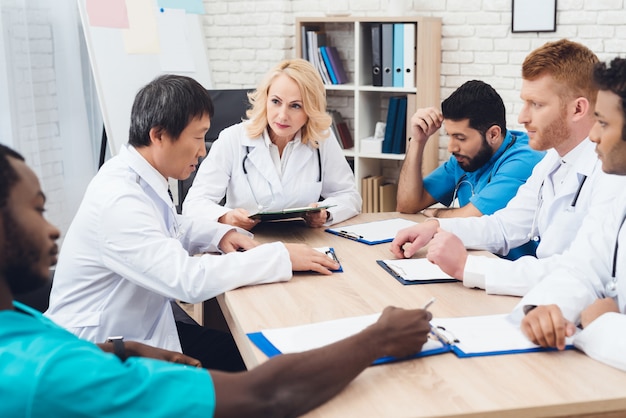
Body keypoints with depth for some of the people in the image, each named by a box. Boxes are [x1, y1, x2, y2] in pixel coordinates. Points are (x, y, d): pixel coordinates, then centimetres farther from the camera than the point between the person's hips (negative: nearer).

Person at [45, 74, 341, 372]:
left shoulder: (136, 176, 0)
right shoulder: (117, 200, -28)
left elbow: (171, 229, 20)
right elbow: (188, 279, -33)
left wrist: (221, 235, 0)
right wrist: (281, 256, -27)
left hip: (142, 324, 8)